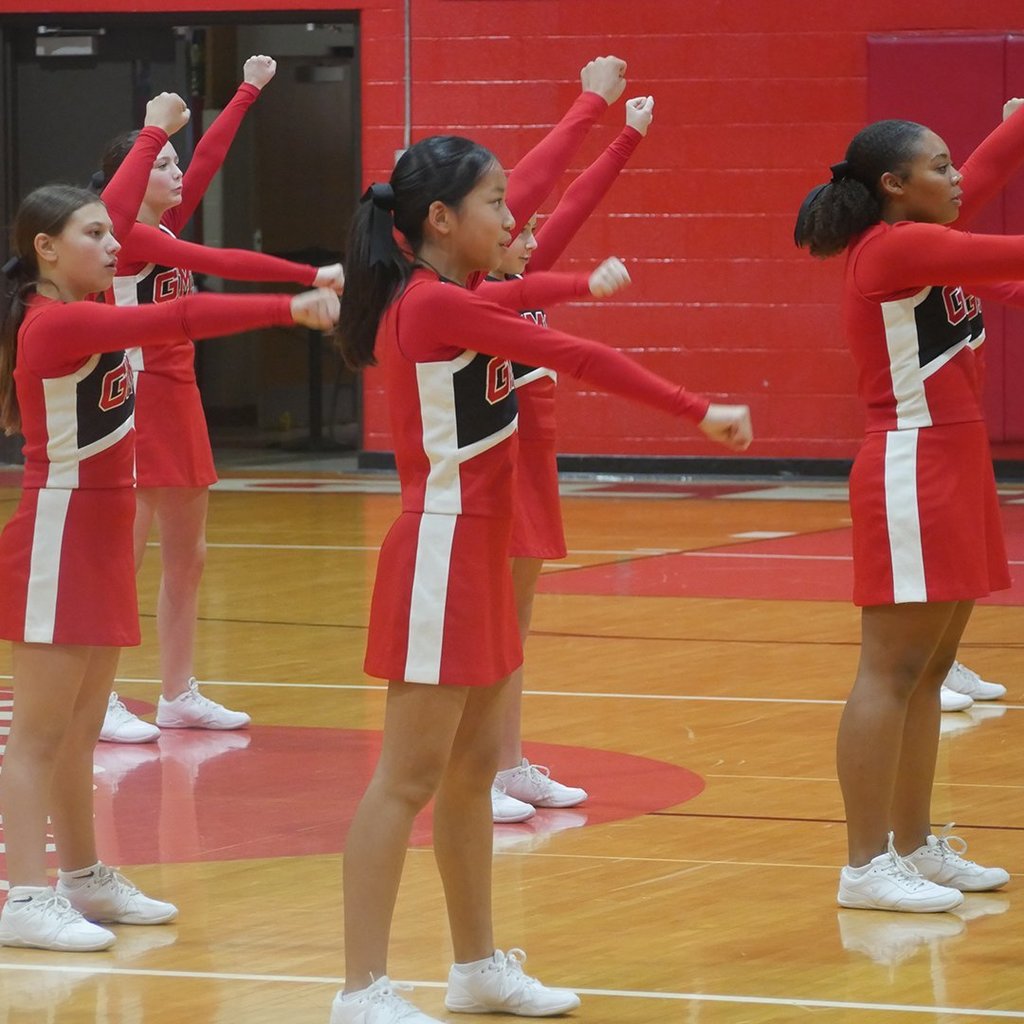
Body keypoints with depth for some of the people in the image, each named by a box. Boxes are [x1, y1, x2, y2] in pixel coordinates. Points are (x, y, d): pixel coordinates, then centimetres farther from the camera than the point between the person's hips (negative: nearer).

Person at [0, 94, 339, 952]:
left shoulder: (77, 311, 7)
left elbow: (116, 211, 21)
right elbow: (177, 321, -29)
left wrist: (154, 136, 32)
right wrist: (290, 309, -34)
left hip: (99, 537, 9)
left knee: (79, 729, 14)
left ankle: (86, 880, 21)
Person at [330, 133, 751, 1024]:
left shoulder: (439, 300, 8)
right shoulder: (436, 306, -18)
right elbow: (578, 358, -20)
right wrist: (701, 412, -19)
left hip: (477, 555, 10)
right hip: (443, 555, -10)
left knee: (473, 768, 16)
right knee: (410, 777, -7)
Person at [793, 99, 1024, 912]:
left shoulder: (922, 241, 12)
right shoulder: (893, 249, -14)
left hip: (952, 469, 10)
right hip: (911, 470, -10)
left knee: (928, 670, 12)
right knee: (892, 670, -8)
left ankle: (914, 846, 18)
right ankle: (866, 866, -8)